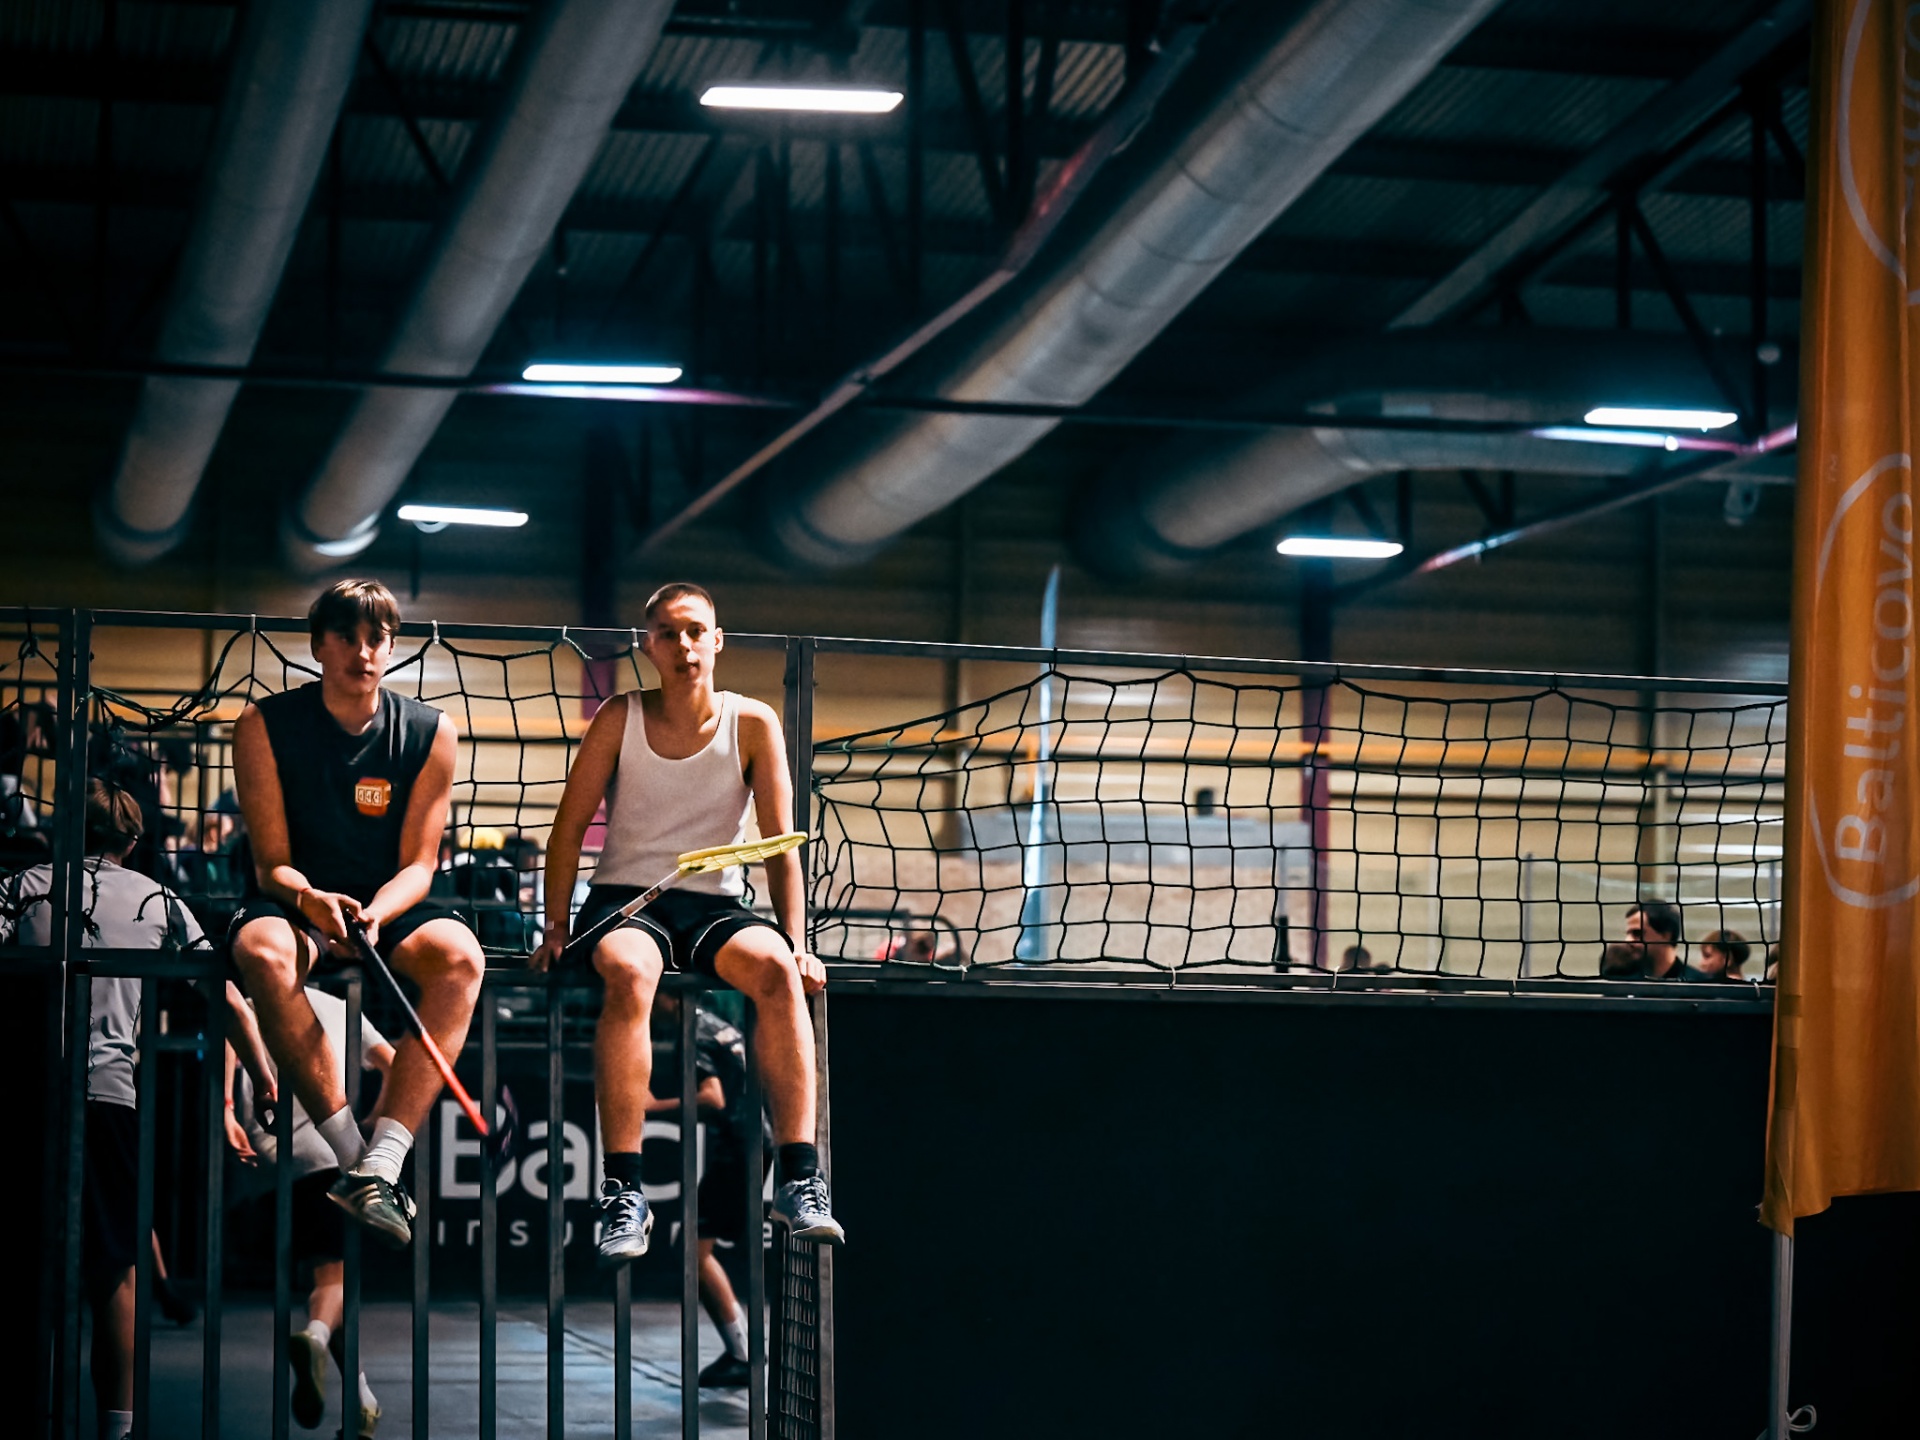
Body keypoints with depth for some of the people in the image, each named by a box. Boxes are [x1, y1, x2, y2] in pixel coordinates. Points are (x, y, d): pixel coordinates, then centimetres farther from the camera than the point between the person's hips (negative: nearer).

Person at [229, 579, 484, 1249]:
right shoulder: (265, 726, -2)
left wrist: (374, 915, -22)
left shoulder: (429, 733, 1)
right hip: (297, 900, -1)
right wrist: (311, 900, -27)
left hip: (390, 907, 1)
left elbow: (417, 865, 0)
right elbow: (273, 863, -3)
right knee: (262, 951, -39)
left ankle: (379, 1167, -39)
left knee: (458, 954, -33)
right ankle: (352, 1154, -33)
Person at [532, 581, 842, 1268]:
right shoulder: (620, 719, 3)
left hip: (716, 904, 1)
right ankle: (623, 1191, -39)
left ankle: (799, 1177, -35)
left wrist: (795, 943, -7)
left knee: (774, 968, -34)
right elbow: (569, 826, 4)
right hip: (624, 897, -1)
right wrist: (556, 927, -6)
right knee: (628, 972, -37)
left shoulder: (753, 724, 3)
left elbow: (780, 845, 3)